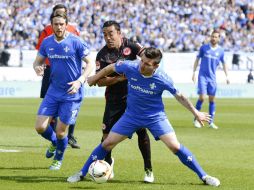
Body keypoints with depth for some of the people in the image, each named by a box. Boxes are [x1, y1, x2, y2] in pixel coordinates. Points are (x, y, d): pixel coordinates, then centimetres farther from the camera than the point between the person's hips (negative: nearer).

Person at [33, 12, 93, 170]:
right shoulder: (47, 43, 1)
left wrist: (80, 81, -24)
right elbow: (38, 61, 11)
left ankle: (58, 159, 30)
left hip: (72, 93, -4)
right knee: (40, 127, -5)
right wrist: (37, 67, -14)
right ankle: (54, 142, 31)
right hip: (53, 91, 4)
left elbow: (89, 64, -9)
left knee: (61, 132, -1)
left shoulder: (76, 42, -13)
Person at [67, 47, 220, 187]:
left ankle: (204, 176, -1)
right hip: (132, 116, 2)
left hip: (156, 116, -2)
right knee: (107, 143, 0)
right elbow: (110, 68, 0)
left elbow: (180, 96, -7)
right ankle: (82, 174, 16)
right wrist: (95, 78, 15)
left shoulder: (163, 79, -24)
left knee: (175, 147, -13)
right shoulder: (130, 67, -21)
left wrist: (196, 113, 1)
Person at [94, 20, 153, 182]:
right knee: (107, 134, -2)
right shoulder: (102, 55, -6)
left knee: (142, 131, -6)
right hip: (114, 99, 1)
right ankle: (107, 162, 27)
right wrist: (119, 78, -23)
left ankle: (148, 169, 6)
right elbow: (100, 81, -11)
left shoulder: (130, 46, -6)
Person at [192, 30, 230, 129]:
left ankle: (211, 122, 10)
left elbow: (224, 64, 15)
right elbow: (197, 59, 7)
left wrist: (227, 76, 8)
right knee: (202, 97, -13)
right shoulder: (204, 47, -1)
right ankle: (196, 119, 2)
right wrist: (194, 72, 2)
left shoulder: (220, 51, 5)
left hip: (212, 78, 3)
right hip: (202, 76, -2)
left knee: (212, 99, 4)